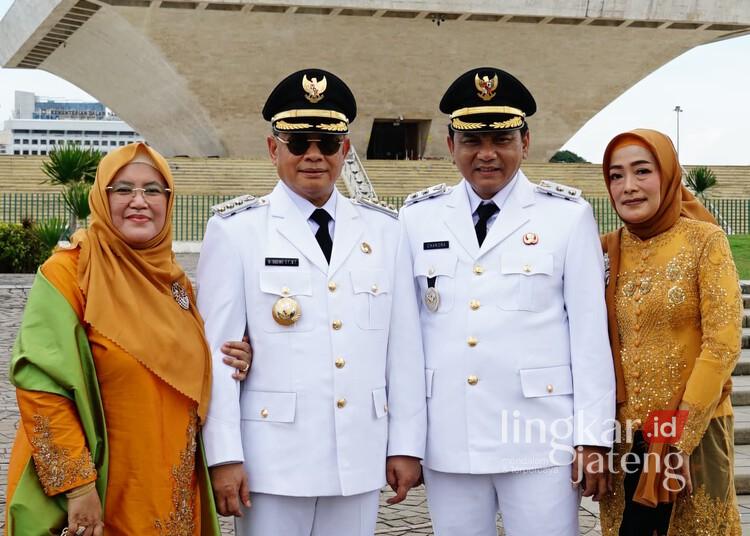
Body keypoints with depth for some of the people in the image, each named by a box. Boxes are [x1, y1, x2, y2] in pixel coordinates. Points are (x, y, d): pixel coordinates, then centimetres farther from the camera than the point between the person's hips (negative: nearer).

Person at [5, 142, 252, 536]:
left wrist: (229, 368, -2)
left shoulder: (176, 281, 8)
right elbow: (41, 385, -17)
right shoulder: (67, 273, -10)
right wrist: (77, 483, -21)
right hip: (98, 496, -6)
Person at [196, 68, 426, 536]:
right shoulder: (237, 230, -3)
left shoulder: (384, 230, 7)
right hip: (273, 460, -3)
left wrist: (407, 445, 4)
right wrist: (224, 456, -9)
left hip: (360, 459, 3)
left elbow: (404, 345, 7)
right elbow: (216, 349, -6)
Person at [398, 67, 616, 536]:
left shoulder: (568, 215, -1)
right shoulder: (418, 217, 6)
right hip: (448, 440, 3)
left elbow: (591, 332, -1)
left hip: (540, 437, -2)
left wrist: (594, 436, -4)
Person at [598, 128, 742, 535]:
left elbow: (723, 343, -11)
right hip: (623, 433, 4)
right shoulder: (608, 249, 3)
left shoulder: (705, 241, -8)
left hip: (695, 431, -3)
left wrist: (681, 433, -14)